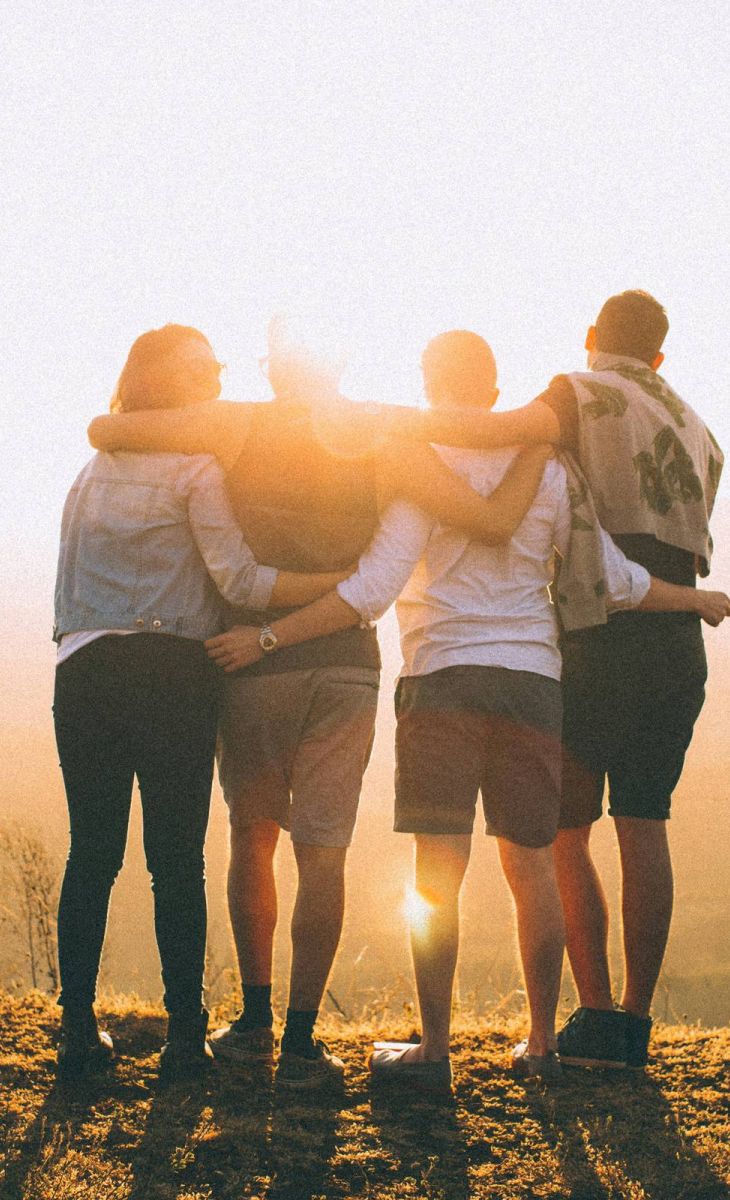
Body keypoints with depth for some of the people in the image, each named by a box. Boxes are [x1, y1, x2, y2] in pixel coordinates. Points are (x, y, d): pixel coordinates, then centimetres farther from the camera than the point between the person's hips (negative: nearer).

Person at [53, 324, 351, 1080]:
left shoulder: (92, 471, 20)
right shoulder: (195, 469, -1)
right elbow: (239, 579, -9)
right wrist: (348, 584, -9)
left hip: (83, 671, 5)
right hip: (168, 673, -5)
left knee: (91, 853, 7)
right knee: (177, 858, 0)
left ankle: (78, 1029, 8)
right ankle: (184, 1033, 2)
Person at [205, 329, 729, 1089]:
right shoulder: (545, 468, 9)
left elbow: (371, 591, -12)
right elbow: (615, 579, 11)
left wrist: (268, 638, -9)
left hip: (443, 678, -4)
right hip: (532, 680, 4)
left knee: (438, 872, -3)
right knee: (532, 867, 11)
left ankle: (433, 1050, -3)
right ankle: (541, 1044, 17)